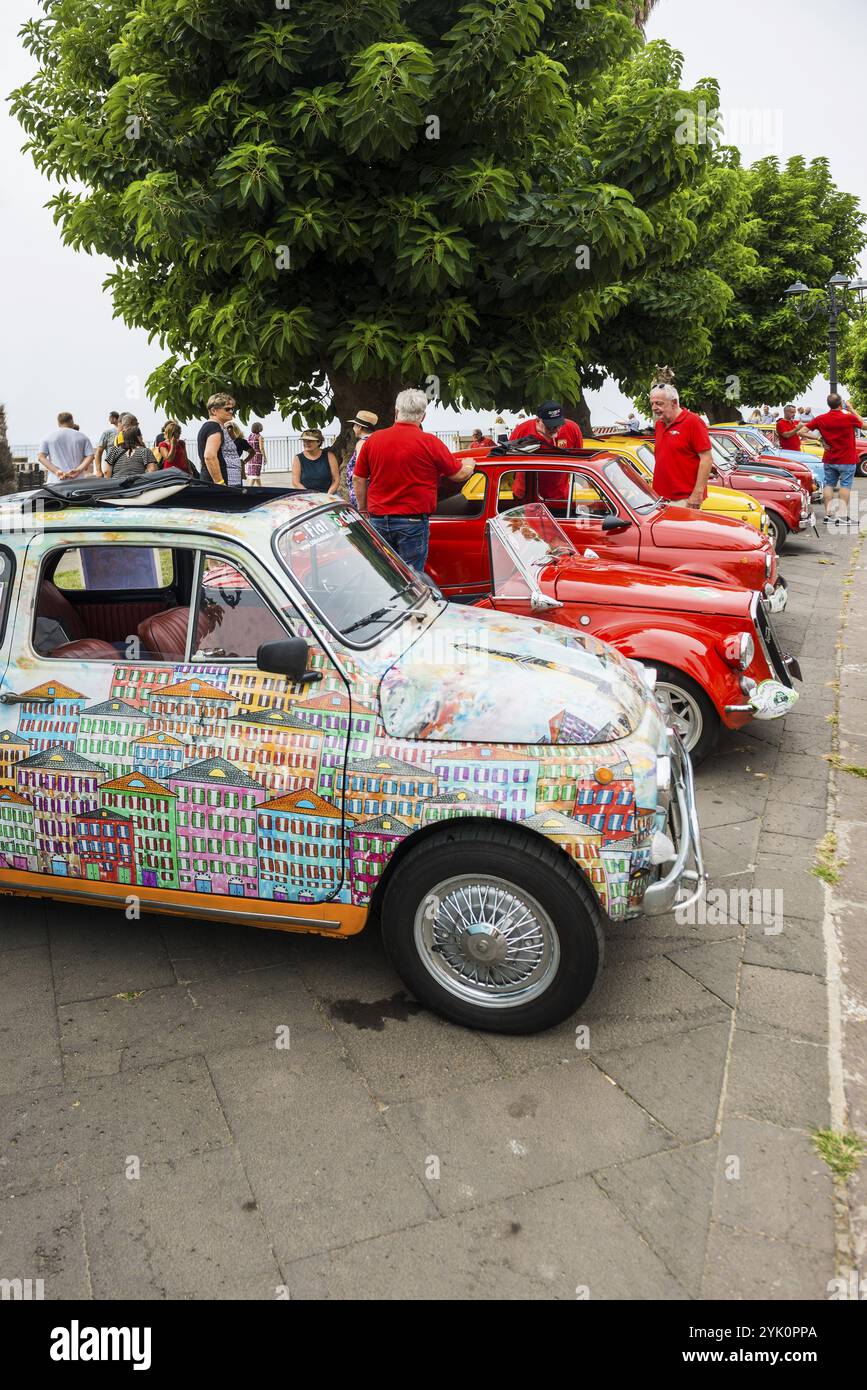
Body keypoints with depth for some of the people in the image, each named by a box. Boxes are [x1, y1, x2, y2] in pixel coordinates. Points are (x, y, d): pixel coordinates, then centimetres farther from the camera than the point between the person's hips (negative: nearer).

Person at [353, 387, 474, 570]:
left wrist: (363, 510, 24)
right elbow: (459, 475, 2)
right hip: (412, 521, -4)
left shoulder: (373, 440, 4)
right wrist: (469, 464, 25)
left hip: (378, 519, 4)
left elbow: (359, 479, 11)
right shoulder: (430, 443, -7)